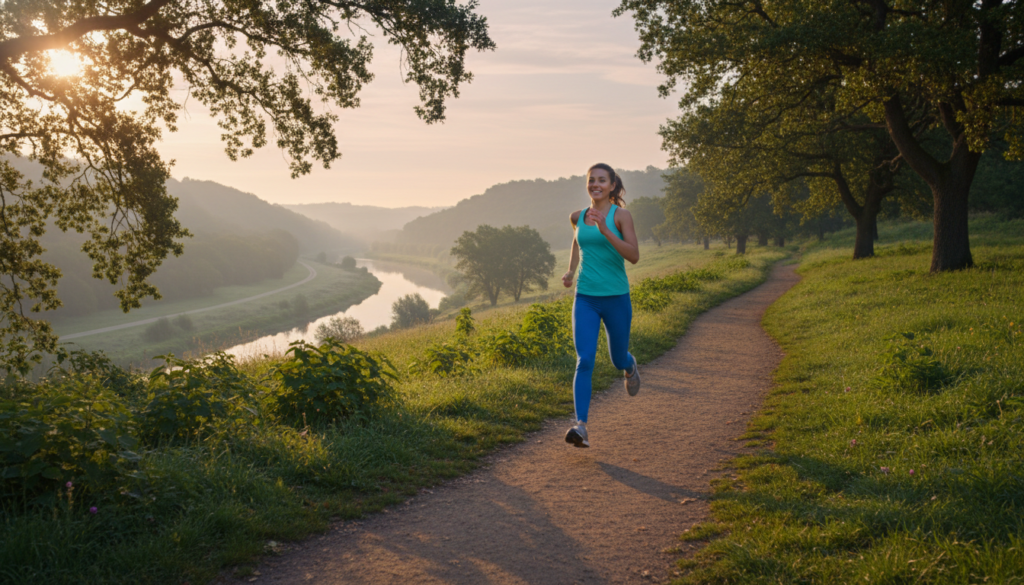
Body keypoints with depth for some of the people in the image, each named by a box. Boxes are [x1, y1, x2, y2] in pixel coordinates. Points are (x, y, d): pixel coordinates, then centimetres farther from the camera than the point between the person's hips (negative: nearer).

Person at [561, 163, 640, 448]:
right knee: (584, 361, -13)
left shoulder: (620, 215, -6)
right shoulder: (578, 217, 7)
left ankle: (630, 366, 53)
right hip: (585, 298, 2)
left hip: (616, 298, -2)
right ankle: (581, 426, -17)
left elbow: (634, 256, -16)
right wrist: (570, 270, 13)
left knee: (618, 359, 14)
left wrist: (605, 230, -26)